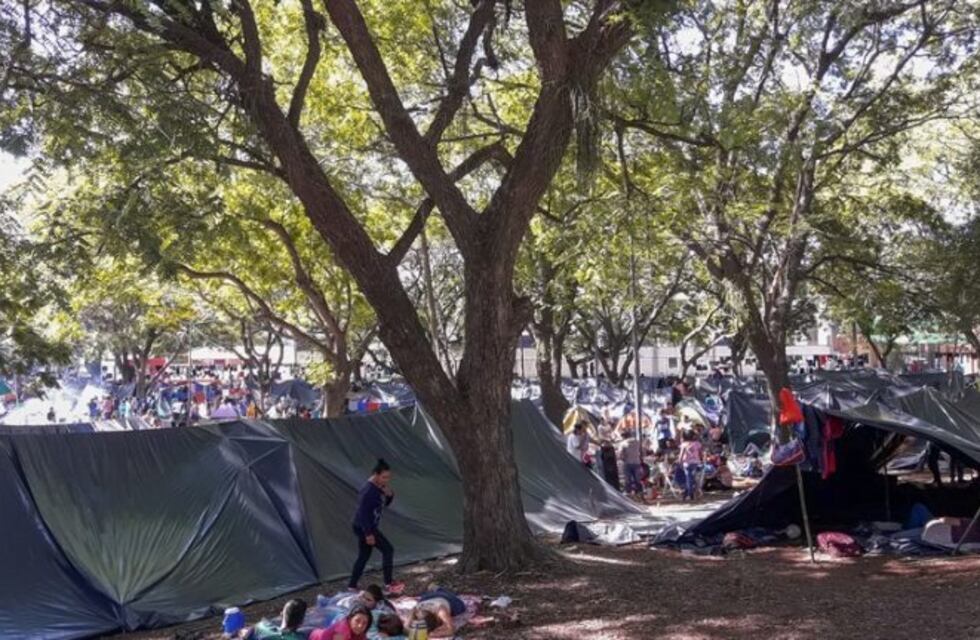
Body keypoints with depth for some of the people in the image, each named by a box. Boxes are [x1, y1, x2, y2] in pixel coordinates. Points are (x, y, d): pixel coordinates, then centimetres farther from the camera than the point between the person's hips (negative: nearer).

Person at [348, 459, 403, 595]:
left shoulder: (379, 487, 4)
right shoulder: (368, 490, -24)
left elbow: (385, 503, 16)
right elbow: (363, 513, -25)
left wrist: (389, 494, -5)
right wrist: (368, 533, -25)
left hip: (368, 527, 10)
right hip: (363, 527, -10)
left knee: (364, 556, 16)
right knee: (388, 549, -7)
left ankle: (352, 587, 22)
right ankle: (389, 584, -1)